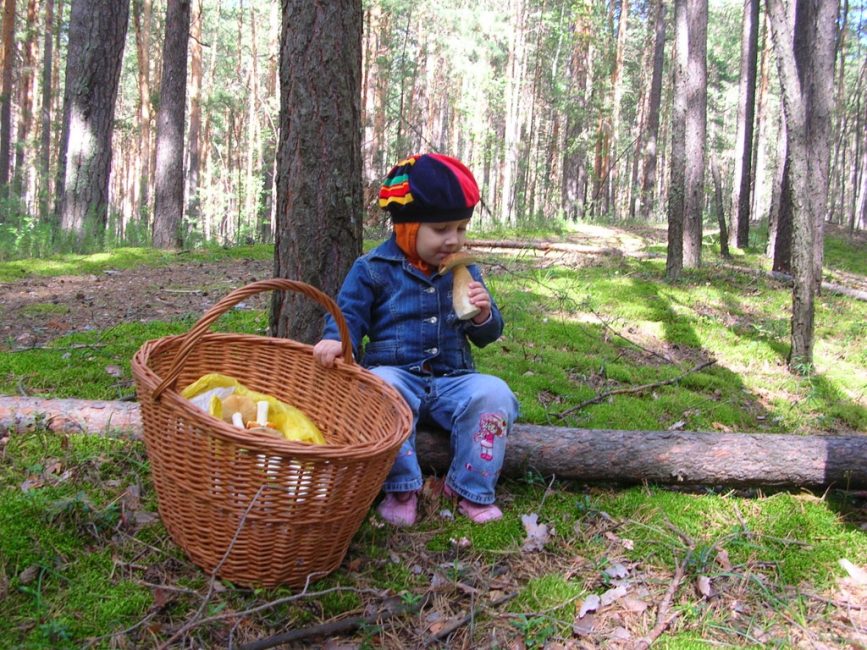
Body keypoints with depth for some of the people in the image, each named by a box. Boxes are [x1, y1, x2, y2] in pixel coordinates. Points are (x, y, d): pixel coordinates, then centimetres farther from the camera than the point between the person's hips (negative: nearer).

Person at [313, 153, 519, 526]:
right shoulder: (374, 269, -1)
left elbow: (487, 336, 14)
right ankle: (401, 487, -20)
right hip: (398, 374, -3)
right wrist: (336, 340, -24)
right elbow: (350, 316, 0)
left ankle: (470, 488, -9)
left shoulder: (465, 272, 10)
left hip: (452, 381, 3)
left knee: (495, 394, -25)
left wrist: (484, 316, -10)